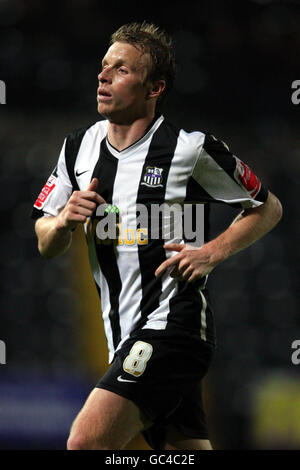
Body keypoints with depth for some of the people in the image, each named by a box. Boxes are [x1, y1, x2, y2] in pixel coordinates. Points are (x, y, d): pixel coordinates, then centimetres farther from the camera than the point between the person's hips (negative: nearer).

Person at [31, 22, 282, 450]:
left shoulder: (191, 149, -8)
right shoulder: (79, 147, 8)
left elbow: (267, 208, 5)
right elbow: (47, 245, 15)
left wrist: (213, 252, -10)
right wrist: (65, 220, -7)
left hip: (174, 324, -7)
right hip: (125, 335, 7)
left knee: (86, 442, -21)